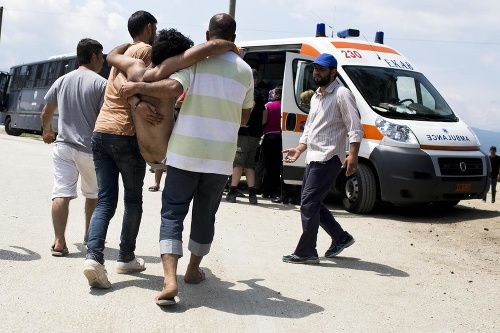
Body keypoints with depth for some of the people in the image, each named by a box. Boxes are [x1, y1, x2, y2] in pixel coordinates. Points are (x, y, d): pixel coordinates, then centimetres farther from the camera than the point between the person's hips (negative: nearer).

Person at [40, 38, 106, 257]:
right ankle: (89, 236, 31)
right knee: (93, 194, 17)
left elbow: (46, 113, 18)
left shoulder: (62, 81, 8)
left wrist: (47, 132, 36)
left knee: (61, 193, -4)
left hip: (63, 146, 3)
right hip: (90, 148, -3)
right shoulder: (100, 83, -8)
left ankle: (59, 242, -14)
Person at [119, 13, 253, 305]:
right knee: (205, 216, 18)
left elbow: (173, 87, -21)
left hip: (185, 152, -2)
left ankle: (170, 279, -13)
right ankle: (194, 270, 33)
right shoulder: (245, 70, 8)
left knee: (173, 213, 2)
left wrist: (138, 86, -9)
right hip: (221, 157, 3)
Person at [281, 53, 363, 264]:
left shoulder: (341, 94, -8)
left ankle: (306, 252, -6)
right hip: (313, 159, 10)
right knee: (313, 204, 12)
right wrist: (299, 149, 15)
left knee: (309, 204, -11)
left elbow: (355, 128, -15)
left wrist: (353, 155, -25)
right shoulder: (316, 97, 20)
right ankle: (341, 238, 26)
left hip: (328, 159, -9)